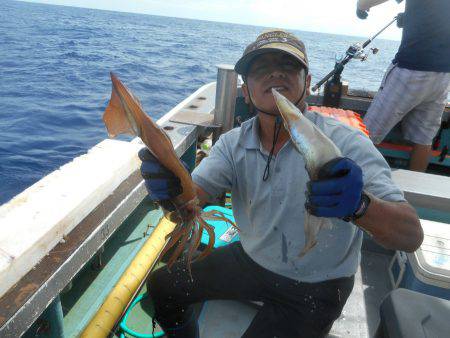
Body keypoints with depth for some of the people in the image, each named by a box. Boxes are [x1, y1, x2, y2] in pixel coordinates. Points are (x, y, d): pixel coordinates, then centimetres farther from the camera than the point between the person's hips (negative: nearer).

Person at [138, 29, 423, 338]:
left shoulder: (346, 144, -23)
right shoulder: (234, 144, -9)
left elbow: (412, 236, -29)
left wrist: (359, 203, -51)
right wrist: (171, 186, -43)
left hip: (314, 289, -3)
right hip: (250, 259, 4)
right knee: (161, 285, 7)